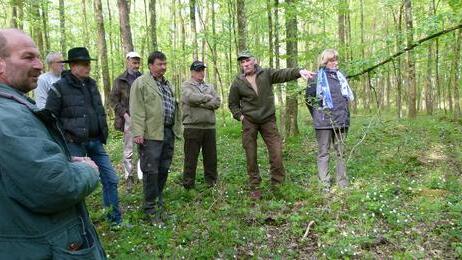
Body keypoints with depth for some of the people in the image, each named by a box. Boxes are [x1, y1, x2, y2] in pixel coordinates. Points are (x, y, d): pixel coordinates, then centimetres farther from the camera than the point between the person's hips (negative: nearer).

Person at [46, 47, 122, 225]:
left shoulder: (91, 84, 11)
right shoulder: (60, 88, -8)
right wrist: (65, 135, -10)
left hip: (95, 142, 6)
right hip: (75, 143, -6)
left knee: (111, 179, 7)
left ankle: (115, 219, 20)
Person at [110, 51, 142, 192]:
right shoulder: (120, 80, 6)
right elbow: (113, 100, 5)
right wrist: (124, 113, -6)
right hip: (129, 118, -2)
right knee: (128, 151, 1)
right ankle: (129, 178, 9)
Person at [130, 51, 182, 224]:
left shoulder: (168, 84, 20)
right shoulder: (141, 83, -4)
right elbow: (137, 110, -11)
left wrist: (177, 128, 20)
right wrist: (138, 132, -18)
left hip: (168, 133, 7)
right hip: (151, 134, -7)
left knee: (163, 170, 13)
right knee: (151, 171, -3)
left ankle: (158, 201, 27)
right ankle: (151, 208, 8)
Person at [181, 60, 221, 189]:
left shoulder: (210, 87, 19)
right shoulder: (186, 86, 4)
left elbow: (217, 102, 4)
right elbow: (191, 98, -18)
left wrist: (200, 103, -9)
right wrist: (208, 98, -5)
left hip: (210, 126, 5)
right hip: (192, 127, -5)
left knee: (211, 156, 10)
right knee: (191, 157, 1)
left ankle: (211, 182, 23)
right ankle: (188, 184, 11)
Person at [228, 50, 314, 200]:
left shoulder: (266, 74, 0)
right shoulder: (237, 83, 1)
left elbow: (283, 73, -17)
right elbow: (232, 103, 12)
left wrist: (299, 71, -35)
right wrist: (239, 116, -3)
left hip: (268, 120, 0)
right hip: (249, 122, 0)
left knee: (276, 153, -5)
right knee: (251, 157, 4)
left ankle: (277, 185, 12)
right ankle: (254, 187, 17)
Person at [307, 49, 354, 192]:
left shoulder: (341, 76, 11)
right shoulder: (317, 77, -5)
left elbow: (348, 96, 22)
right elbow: (309, 97, -2)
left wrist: (343, 113, 15)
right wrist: (318, 115, 1)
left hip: (341, 121, 6)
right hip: (324, 122, -5)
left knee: (341, 152, 11)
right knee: (323, 153, 2)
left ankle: (343, 183, 21)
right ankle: (325, 185, 8)